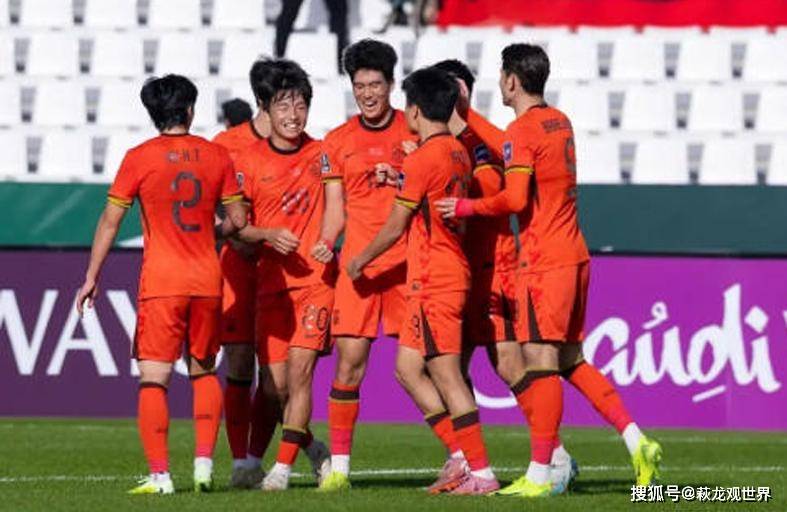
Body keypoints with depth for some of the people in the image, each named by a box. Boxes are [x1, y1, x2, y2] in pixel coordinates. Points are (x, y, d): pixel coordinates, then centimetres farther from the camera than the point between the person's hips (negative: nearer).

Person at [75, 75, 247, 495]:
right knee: (204, 372, 18)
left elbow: (110, 221, -3)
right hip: (207, 279, 3)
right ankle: (204, 462, 7)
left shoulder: (140, 158, -3)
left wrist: (92, 277, 3)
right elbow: (237, 220, 9)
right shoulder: (215, 155, 4)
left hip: (160, 281, -3)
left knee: (154, 378, -2)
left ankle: (159, 474, -10)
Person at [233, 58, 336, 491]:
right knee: (275, 383, 2)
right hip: (271, 282, 1)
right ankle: (313, 450, 27)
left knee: (299, 368, -14)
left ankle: (284, 466, -10)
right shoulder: (249, 161, 0)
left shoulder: (322, 155, 2)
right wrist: (268, 235, -15)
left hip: (316, 278, -1)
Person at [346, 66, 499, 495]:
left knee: (446, 373, -8)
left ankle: (481, 472, -9)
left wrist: (358, 261, 6)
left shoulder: (422, 158, -13)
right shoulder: (458, 154, 12)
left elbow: (394, 228, -8)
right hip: (454, 271, 9)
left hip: (432, 279, -9)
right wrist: (399, 181, 28)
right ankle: (463, 455, 9)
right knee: (407, 366, 13)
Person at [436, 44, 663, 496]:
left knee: (541, 360, -8)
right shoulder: (560, 122, 15)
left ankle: (540, 475, -9)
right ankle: (636, 440, 4)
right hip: (575, 255, 9)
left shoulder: (522, 131, -11)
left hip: (544, 261, -9)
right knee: (572, 361, 14)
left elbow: (516, 199, -20)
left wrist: (466, 207, -8)